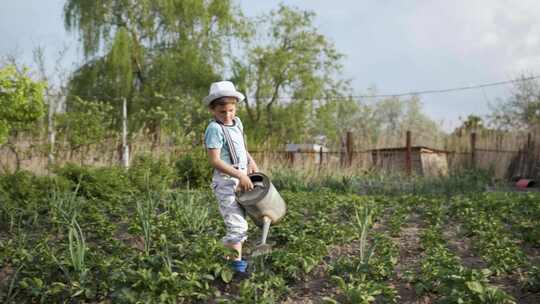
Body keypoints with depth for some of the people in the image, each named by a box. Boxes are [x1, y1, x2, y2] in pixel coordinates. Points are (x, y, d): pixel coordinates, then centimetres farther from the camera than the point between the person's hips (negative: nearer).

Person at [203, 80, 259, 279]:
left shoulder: (237, 122, 9)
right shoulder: (215, 129, -16)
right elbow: (214, 160, -22)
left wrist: (251, 162, 9)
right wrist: (240, 175, -25)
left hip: (241, 179, 9)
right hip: (226, 182, -9)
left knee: (239, 223, 16)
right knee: (237, 225, -9)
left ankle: (237, 260, 29)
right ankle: (237, 267, 0)